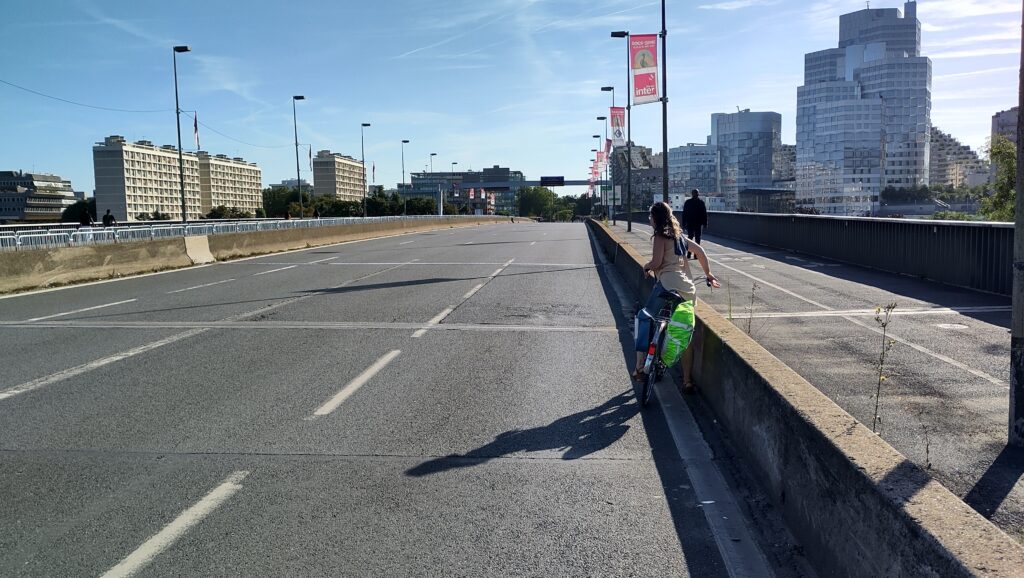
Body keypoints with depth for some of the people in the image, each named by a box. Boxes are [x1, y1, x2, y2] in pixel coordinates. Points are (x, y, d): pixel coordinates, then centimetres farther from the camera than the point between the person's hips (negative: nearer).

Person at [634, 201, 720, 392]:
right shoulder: (679, 236, 22)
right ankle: (687, 381, 13)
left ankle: (639, 368, 2)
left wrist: (646, 267, 9)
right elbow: (700, 251, 27)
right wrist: (708, 274, 38)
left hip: (668, 286, -7)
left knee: (645, 321, 9)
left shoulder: (660, 236, -1)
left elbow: (656, 262, -12)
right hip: (689, 291, 7)